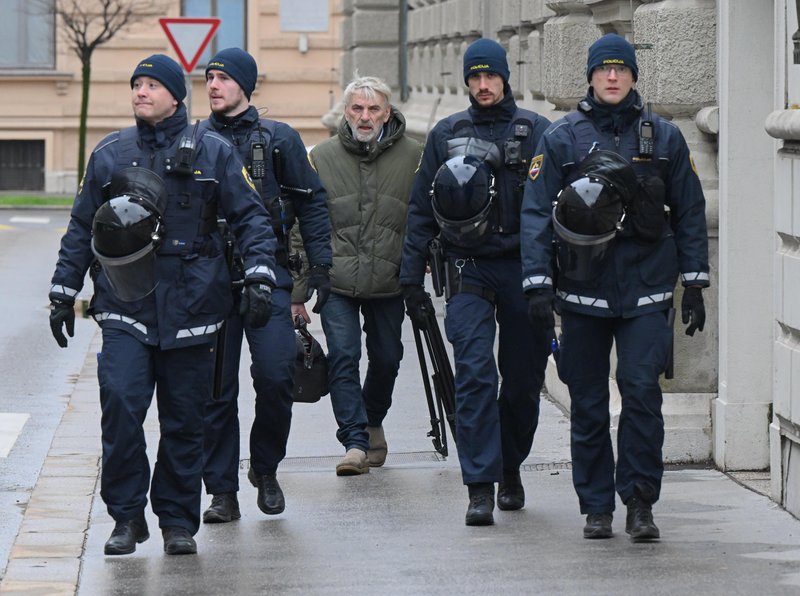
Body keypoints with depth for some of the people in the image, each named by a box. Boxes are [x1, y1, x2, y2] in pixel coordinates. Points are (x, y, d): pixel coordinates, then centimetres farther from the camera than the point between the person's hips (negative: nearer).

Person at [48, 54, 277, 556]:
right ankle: (127, 516, -3)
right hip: (125, 305, 1)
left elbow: (250, 217, 5)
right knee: (120, 402, -15)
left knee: (184, 420, 4)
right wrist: (64, 292, 13)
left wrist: (260, 275, -7)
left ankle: (178, 521, 17)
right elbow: (82, 228, 16)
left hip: (190, 306, -1)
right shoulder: (111, 153, 10)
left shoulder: (212, 152, 4)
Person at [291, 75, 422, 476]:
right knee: (343, 357, -12)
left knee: (386, 359, 12)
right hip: (337, 281, -1)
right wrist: (297, 291, 2)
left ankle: (372, 422, 37)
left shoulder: (412, 156, 1)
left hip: (389, 281, 1)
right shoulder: (322, 157, 1)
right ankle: (356, 442, -10)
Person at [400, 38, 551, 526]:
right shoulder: (446, 135, 9)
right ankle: (481, 487, -15)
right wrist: (413, 280, 8)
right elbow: (422, 211, 12)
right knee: (475, 374, -13)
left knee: (524, 378, 8)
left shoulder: (537, 131, 3)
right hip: (469, 270, 0)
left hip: (523, 269, 0)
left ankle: (510, 468, 30)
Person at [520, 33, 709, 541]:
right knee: (588, 403, 5)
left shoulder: (664, 137, 6)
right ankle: (596, 507, 14)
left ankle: (640, 503, -2)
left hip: (646, 289, 0)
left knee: (642, 389, -11)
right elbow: (537, 212, 1)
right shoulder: (563, 138, 3)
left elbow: (689, 212, 11)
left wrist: (693, 285, 7)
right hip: (583, 289, 0)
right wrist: (538, 283, -8)